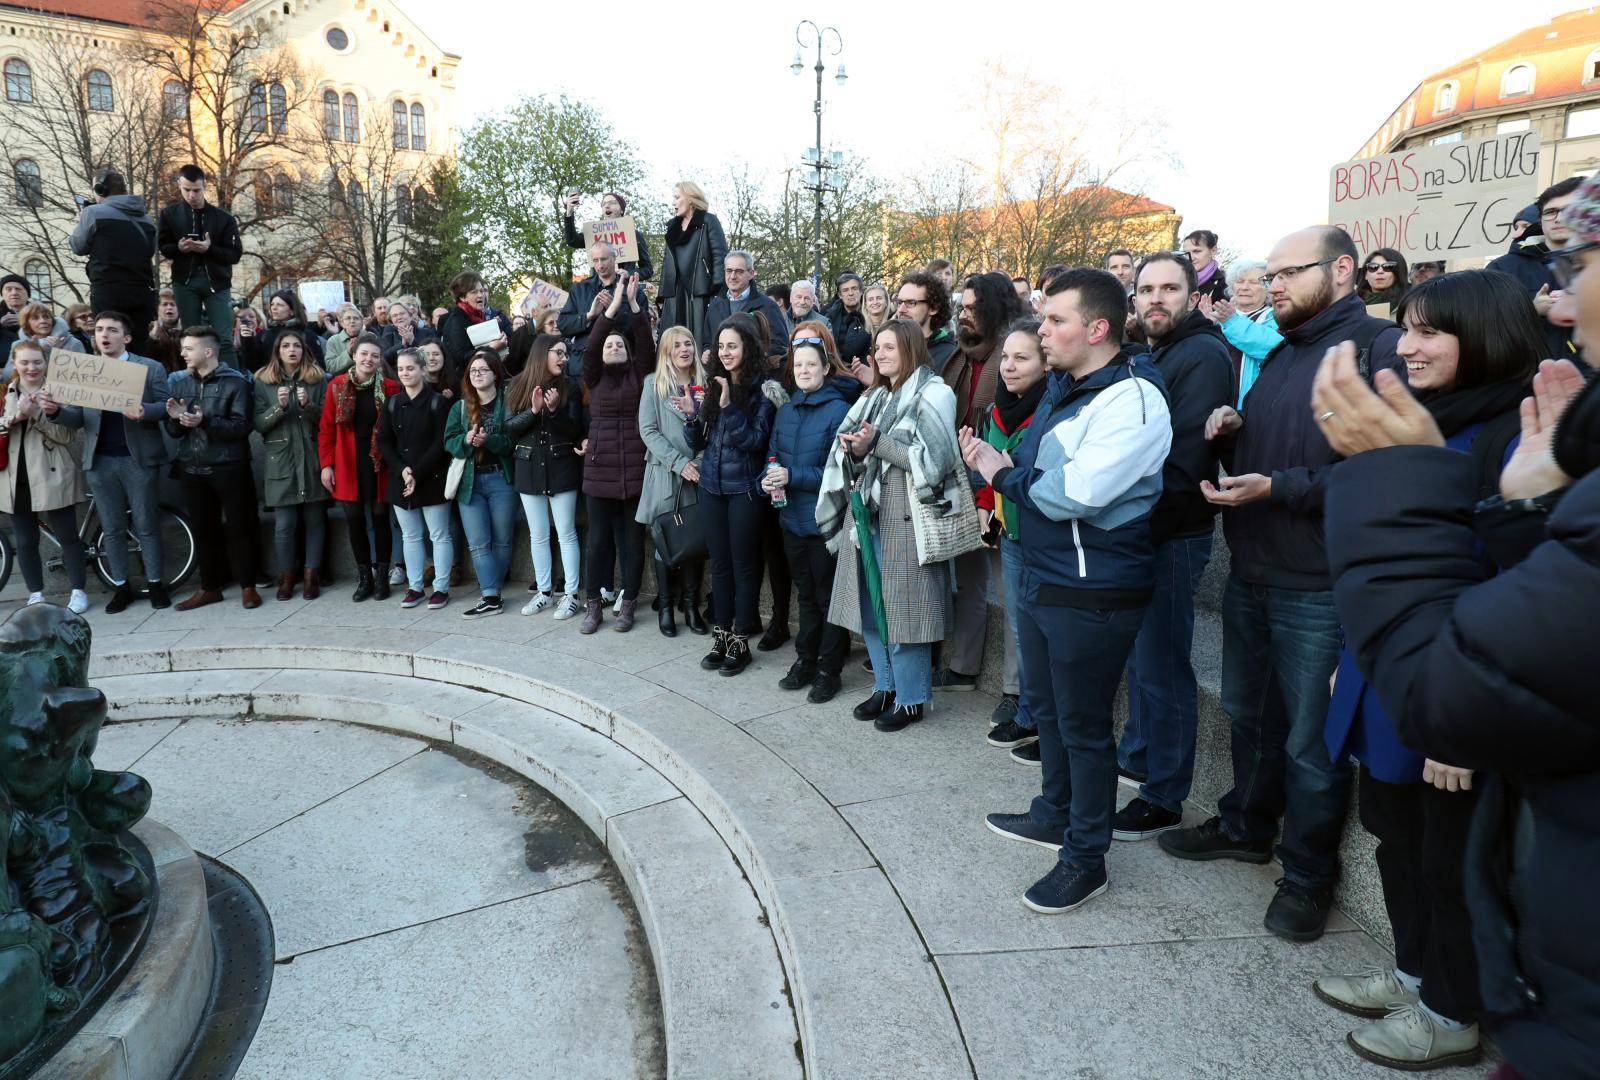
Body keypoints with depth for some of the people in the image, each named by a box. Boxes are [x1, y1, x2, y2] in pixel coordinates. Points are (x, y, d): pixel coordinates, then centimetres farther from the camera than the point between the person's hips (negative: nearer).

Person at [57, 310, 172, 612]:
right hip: (100, 461, 3)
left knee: (146, 526, 2)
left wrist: (144, 411, -24)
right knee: (112, 529, 8)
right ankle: (121, 586, 18)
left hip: (138, 459, -3)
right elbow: (77, 418, 9)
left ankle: (155, 583, 14)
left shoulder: (151, 368, 2)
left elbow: (165, 405, -3)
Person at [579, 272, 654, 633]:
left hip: (636, 471, 0)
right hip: (599, 471, 0)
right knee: (598, 541, 6)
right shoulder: (594, 377, 8)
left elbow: (646, 344, -3)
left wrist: (633, 302, -9)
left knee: (633, 541, 5)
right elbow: (589, 347, -6)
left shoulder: (638, 375, 9)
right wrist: (614, 304, -10)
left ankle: (627, 605, 17)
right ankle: (592, 606, 17)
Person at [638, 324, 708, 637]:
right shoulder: (654, 387, 2)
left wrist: (702, 462, -9)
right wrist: (679, 463, -13)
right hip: (664, 475, -2)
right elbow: (648, 431, -5)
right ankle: (665, 606, 15)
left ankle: (691, 605, 16)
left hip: (699, 475, 2)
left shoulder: (705, 385, 9)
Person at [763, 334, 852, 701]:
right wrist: (769, 480, -9)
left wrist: (792, 477, -21)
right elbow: (773, 456, 13)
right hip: (792, 518, 6)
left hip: (824, 519, -6)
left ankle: (829, 670, 17)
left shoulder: (839, 410, -12)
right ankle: (805, 659, 31)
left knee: (828, 596, 5)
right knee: (805, 593, 18)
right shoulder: (786, 411, 9)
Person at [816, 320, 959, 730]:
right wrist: (855, 450, -6)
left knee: (901, 606, -3)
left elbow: (932, 458, -14)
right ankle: (885, 687, 25)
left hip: (906, 515, -7)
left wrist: (876, 443, -15)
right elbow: (855, 456, 17)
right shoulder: (875, 397, 18)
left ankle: (910, 699, 10)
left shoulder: (933, 393, -3)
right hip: (867, 509, 7)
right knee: (870, 604, 10)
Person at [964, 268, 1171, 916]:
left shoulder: (1132, 399, -20)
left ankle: (1086, 858, 24)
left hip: (1093, 593, -9)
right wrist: (998, 463, -6)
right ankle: (1055, 816, 44)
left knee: (1083, 727, 5)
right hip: (1040, 579, 9)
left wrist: (1004, 475, -12)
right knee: (1044, 708, 22)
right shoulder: (1062, 388, 10)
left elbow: (1074, 494, -26)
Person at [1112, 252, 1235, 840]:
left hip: (1174, 534, -9)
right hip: (1136, 529, 9)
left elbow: (1183, 462, -22)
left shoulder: (1204, 355, -13)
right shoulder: (1144, 355, 15)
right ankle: (1136, 757, 37)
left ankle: (1163, 799, 12)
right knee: (1138, 655, 20)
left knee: (1162, 668, -1)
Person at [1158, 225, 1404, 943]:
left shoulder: (1380, 348, -13)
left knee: (1310, 742, 6)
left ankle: (1308, 873, 25)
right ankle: (1245, 827, 41)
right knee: (1250, 714, 22)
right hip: (1250, 574, 8)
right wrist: (1230, 436, 1)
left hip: (1318, 588, -8)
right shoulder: (1279, 357, 15)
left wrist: (1277, 487, -27)